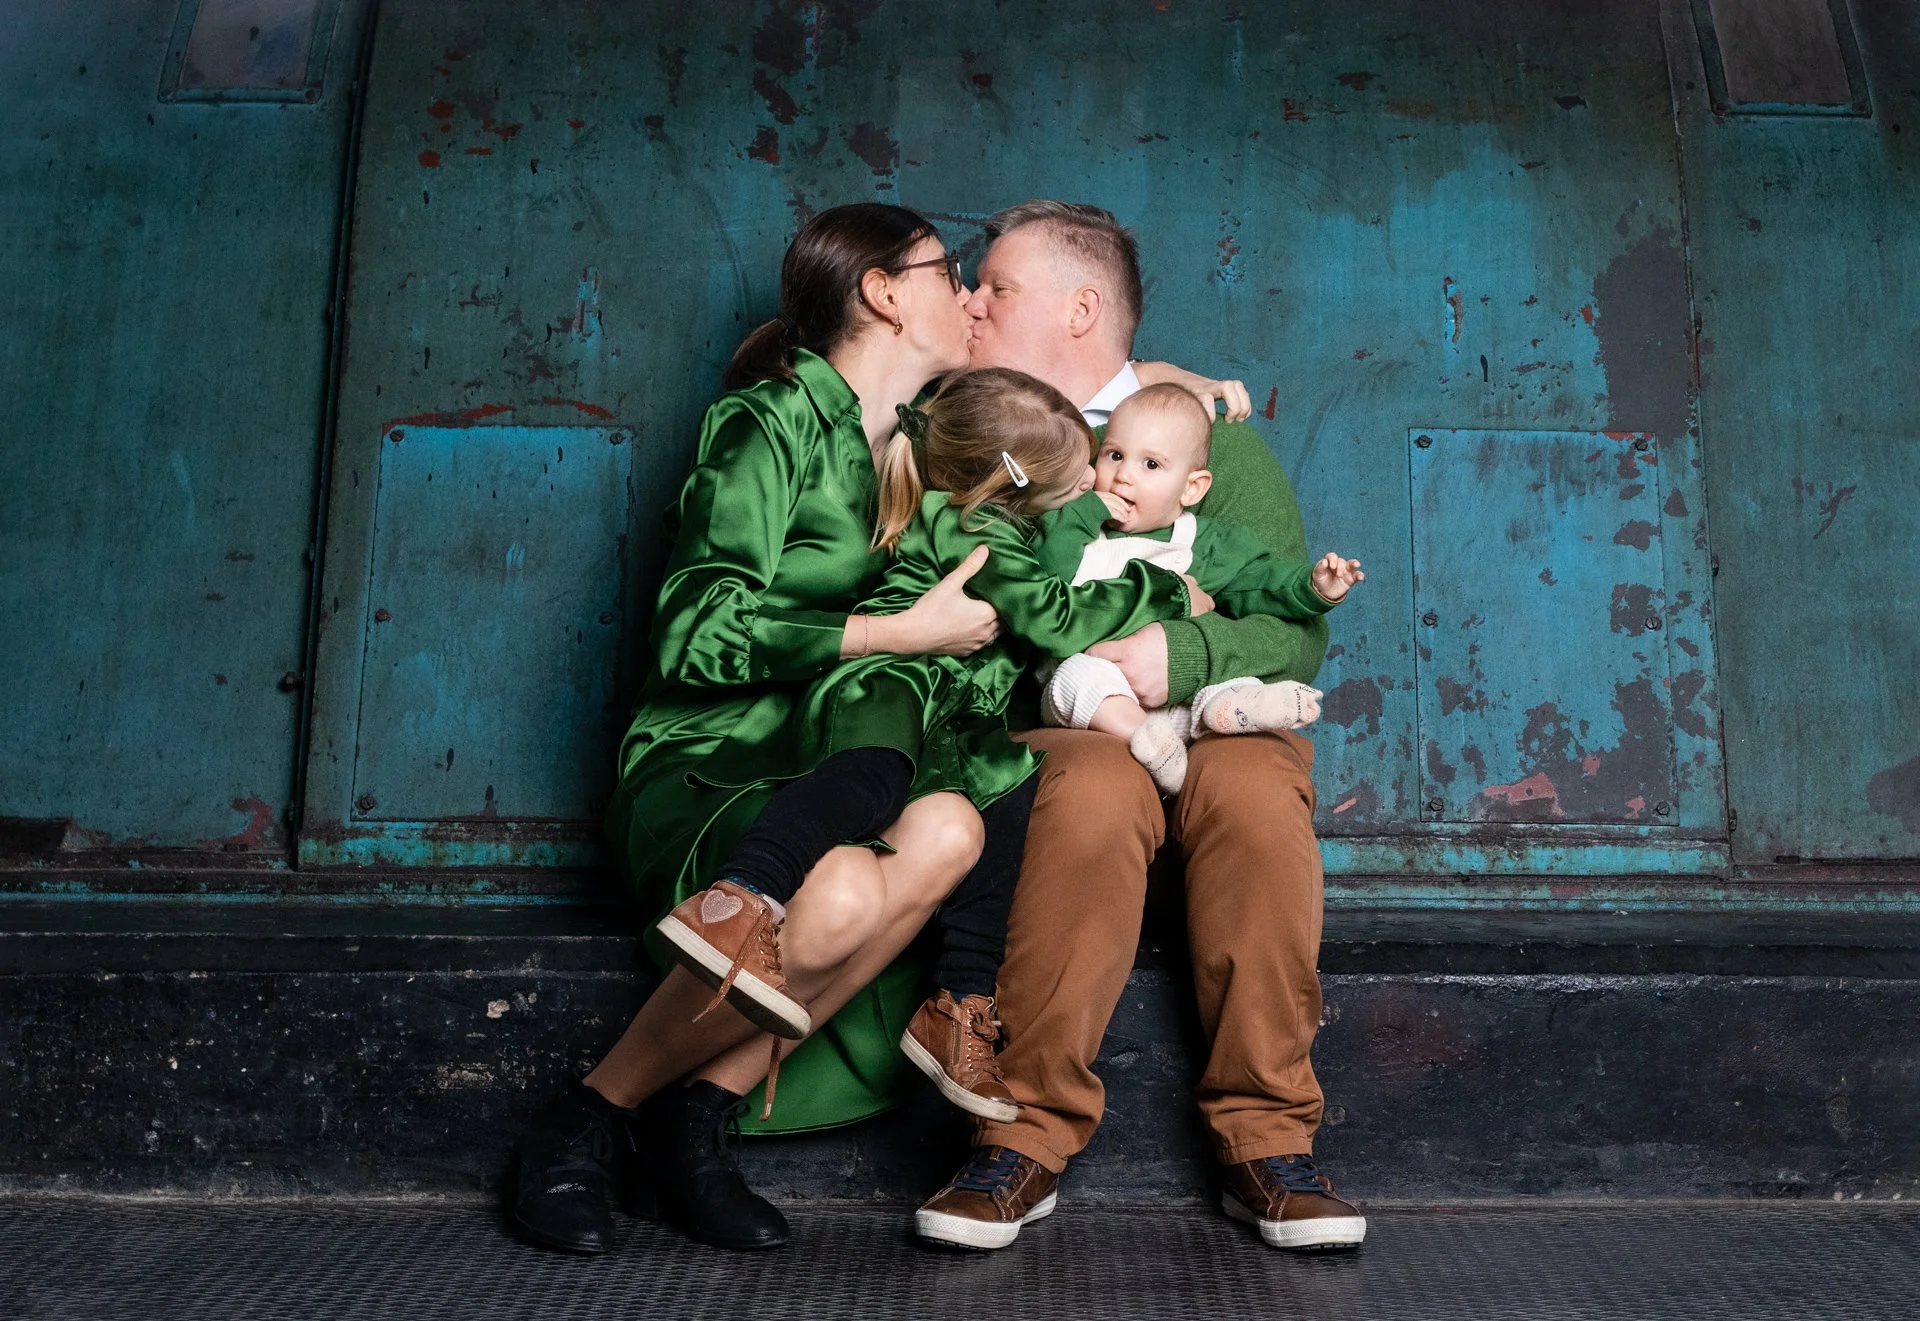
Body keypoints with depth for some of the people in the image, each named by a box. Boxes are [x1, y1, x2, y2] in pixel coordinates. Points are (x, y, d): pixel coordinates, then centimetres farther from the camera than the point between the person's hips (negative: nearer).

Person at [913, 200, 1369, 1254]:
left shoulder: (1211, 432, 11)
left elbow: (1297, 630, 2)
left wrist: (1180, 653, -16)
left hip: (1214, 717, 0)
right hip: (1058, 728, 0)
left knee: (1256, 795, -33)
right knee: (1094, 792, -35)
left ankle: (1265, 1139, -20)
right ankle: (1028, 1138, -26)